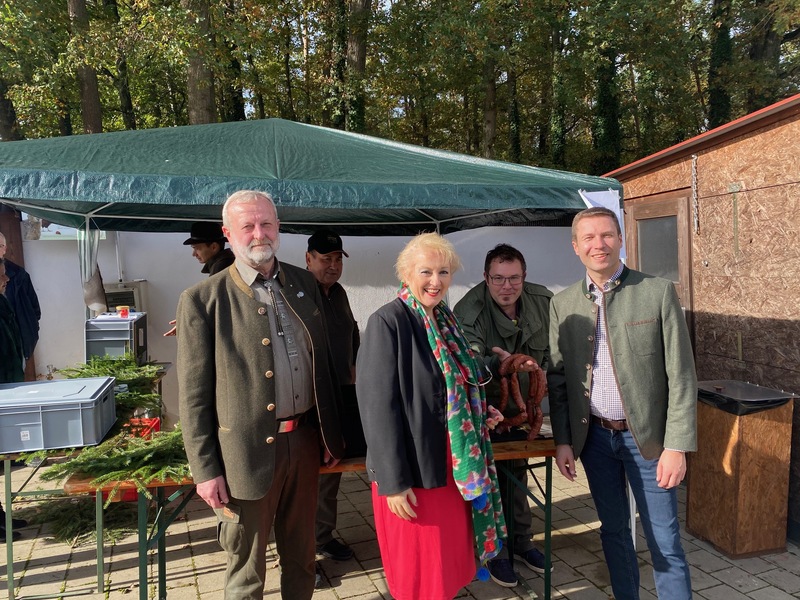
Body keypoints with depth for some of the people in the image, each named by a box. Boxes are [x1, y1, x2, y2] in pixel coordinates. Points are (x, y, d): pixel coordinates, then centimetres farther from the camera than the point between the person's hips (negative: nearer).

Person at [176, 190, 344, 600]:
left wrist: (331, 433, 11)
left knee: (301, 554, 22)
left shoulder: (304, 284, 5)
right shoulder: (202, 300, -9)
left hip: (305, 440, 4)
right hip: (248, 451, -4)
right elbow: (193, 395, -8)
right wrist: (205, 470, -8)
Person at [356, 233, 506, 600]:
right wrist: (394, 481, -20)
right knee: (420, 569, 9)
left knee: (451, 557, 19)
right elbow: (379, 406, -19)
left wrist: (483, 416, 1)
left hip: (453, 465, 7)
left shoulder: (447, 322, 7)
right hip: (412, 470, -7)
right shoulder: (388, 322, -16)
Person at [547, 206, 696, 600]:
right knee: (613, 529, 17)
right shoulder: (562, 304, 1)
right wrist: (562, 441, 1)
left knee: (664, 541, 5)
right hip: (593, 436, 3)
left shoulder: (657, 292, -8)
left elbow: (681, 375, -9)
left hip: (647, 434, -3)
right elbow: (557, 378, 5)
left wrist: (677, 446, -13)